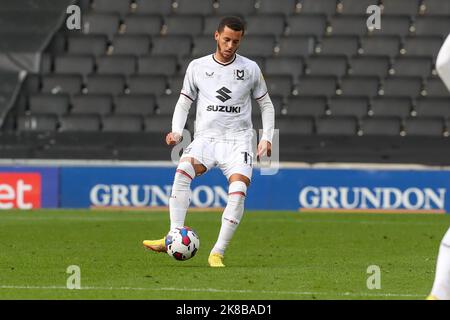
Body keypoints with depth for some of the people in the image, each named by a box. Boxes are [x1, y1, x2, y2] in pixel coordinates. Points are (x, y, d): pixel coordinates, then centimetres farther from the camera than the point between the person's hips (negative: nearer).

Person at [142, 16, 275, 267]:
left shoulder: (251, 69, 7)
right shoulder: (197, 67, 8)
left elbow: (266, 105, 16)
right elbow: (184, 102, 15)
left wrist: (267, 138, 3)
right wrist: (177, 131, -2)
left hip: (238, 140, 0)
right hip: (206, 137, 0)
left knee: (238, 190, -25)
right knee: (183, 170, -31)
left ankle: (218, 253, -18)